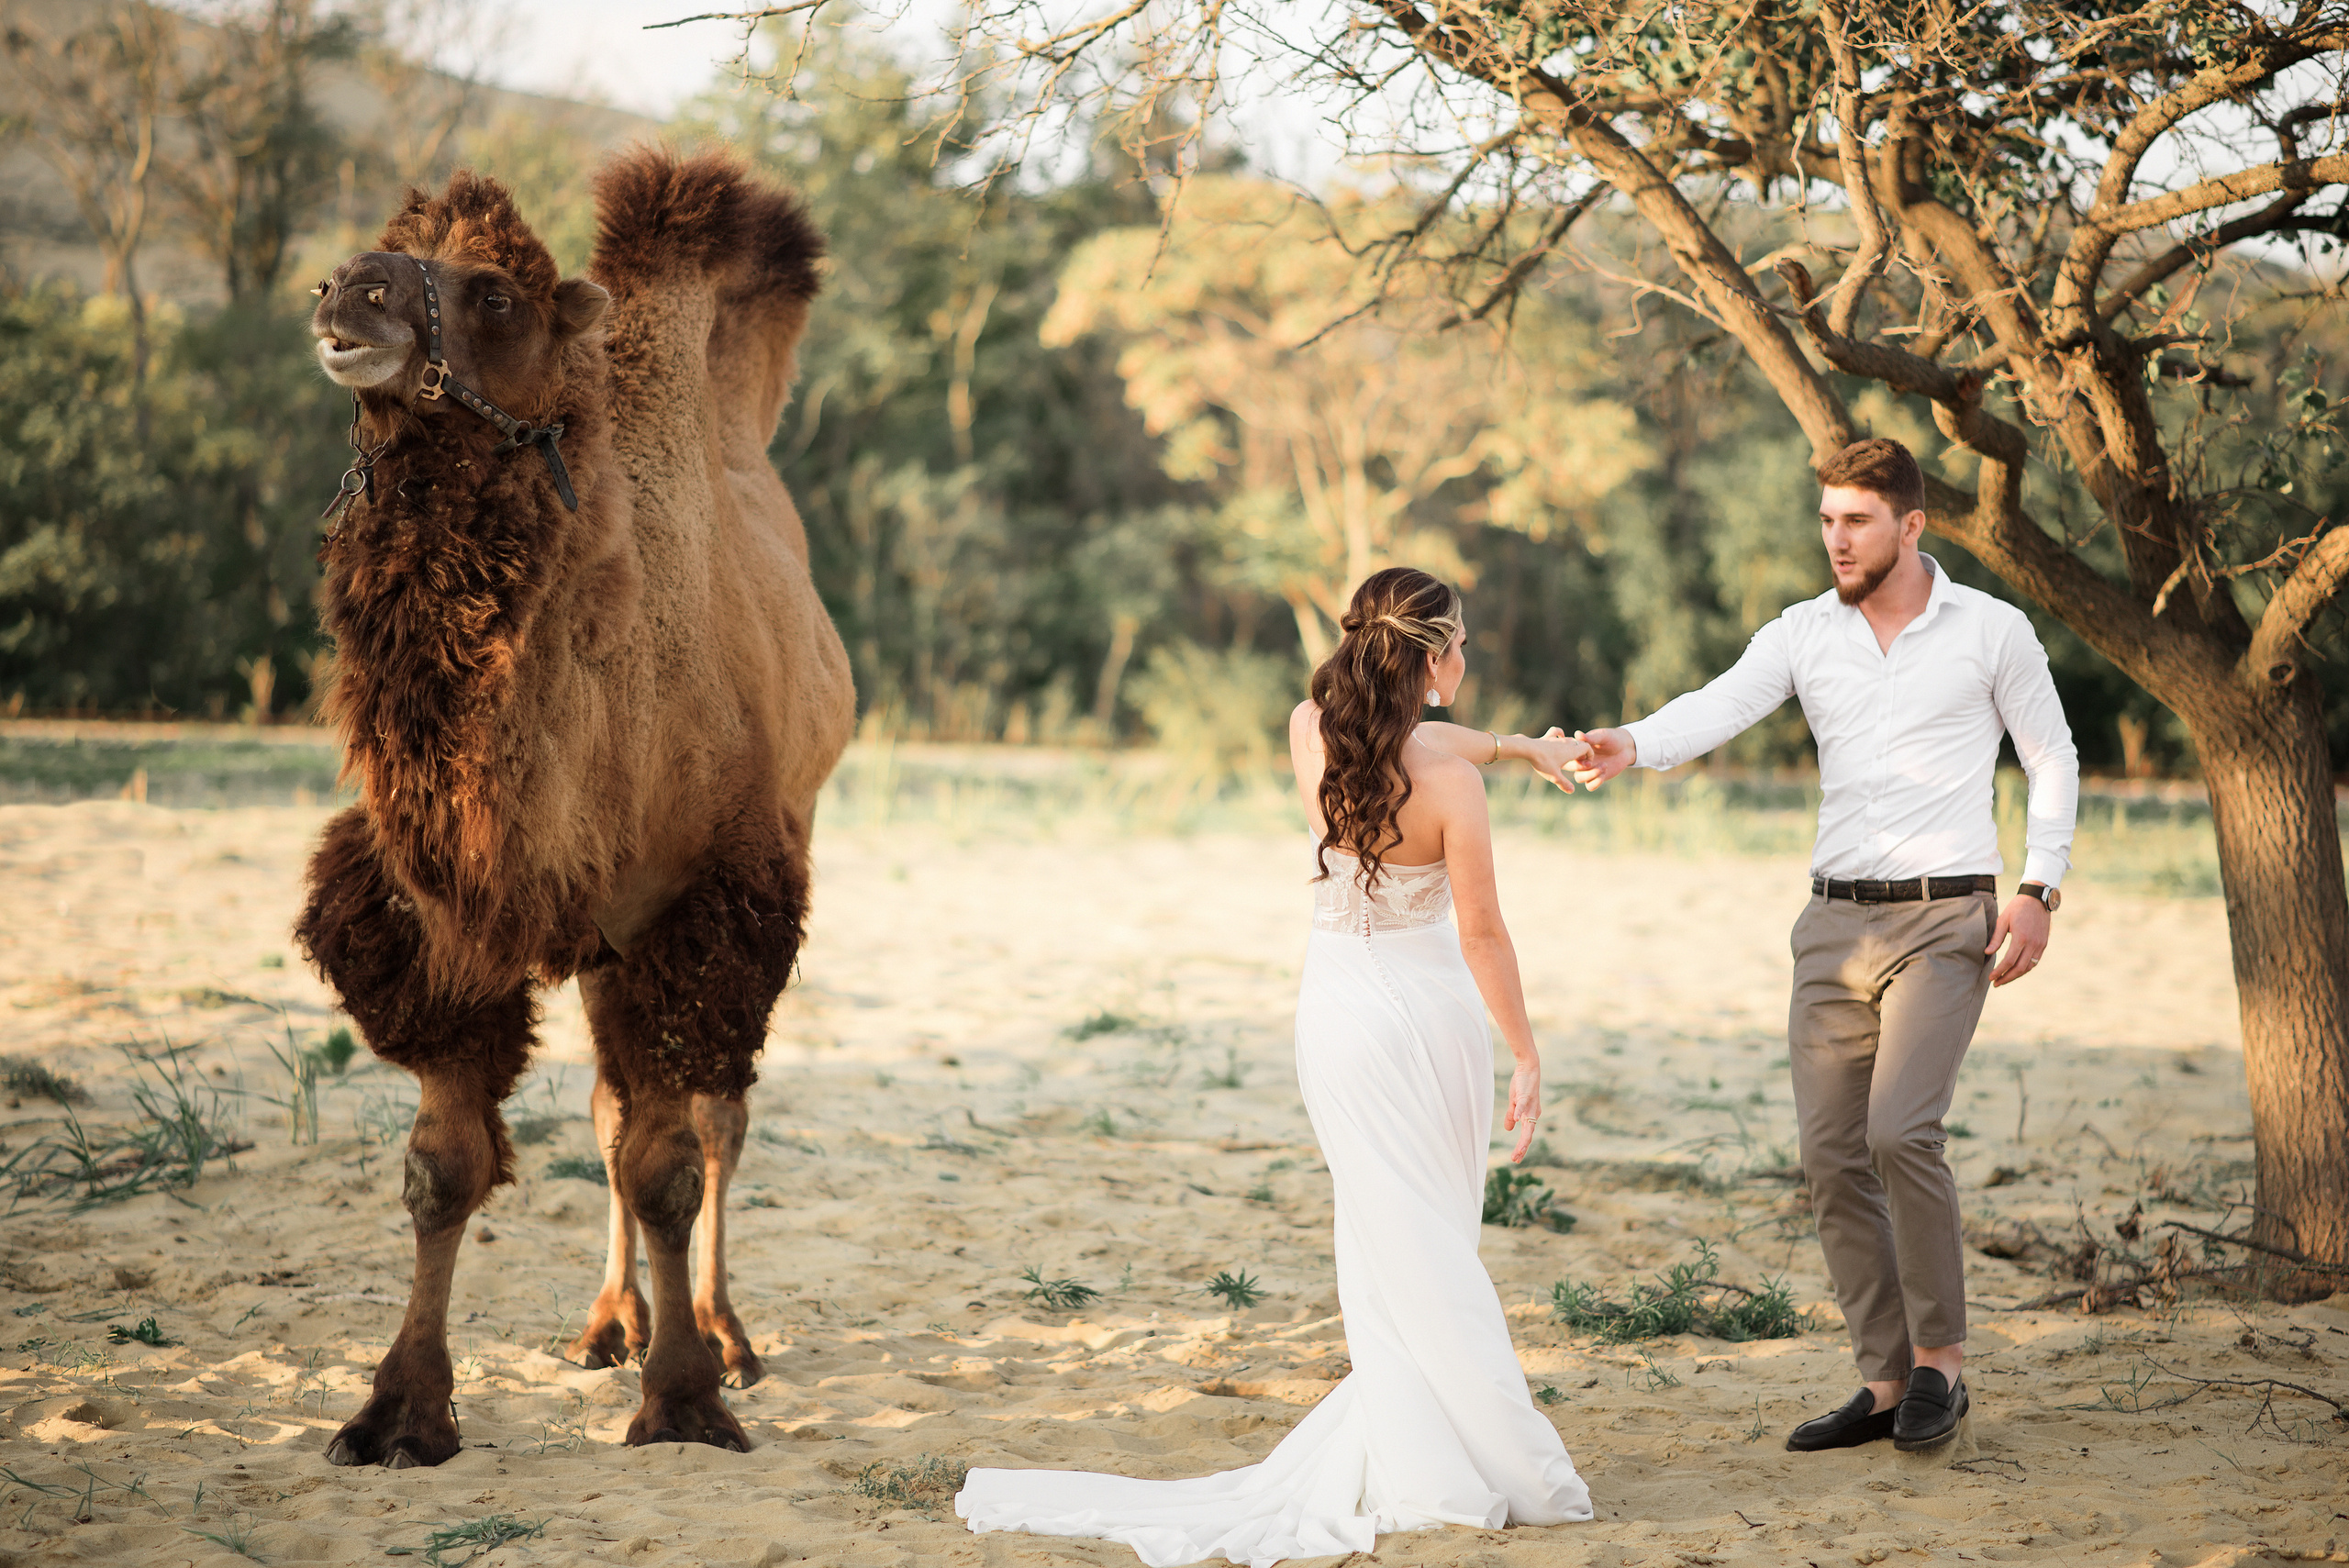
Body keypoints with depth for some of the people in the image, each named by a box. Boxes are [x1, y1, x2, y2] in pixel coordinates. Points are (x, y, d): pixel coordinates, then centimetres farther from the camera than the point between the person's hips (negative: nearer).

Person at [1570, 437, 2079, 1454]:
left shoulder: (1991, 631, 0)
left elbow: (2052, 760, 8)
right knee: (1832, 1157, 1)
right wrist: (1633, 747, -31)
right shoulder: (1803, 634, 6)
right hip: (1835, 922, 4)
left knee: (1901, 1132, -20)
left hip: (1944, 922, -4)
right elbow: (1719, 706, -10)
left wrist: (2039, 891, -3)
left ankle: (1940, 1361, -3)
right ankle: (1887, 1383, 11)